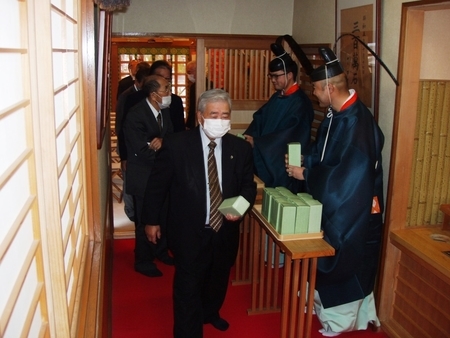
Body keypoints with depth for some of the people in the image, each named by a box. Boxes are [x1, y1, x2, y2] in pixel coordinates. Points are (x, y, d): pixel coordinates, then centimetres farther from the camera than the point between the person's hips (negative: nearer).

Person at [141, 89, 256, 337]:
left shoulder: (241, 148, -6)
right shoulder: (176, 144, -15)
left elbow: (248, 185, 5)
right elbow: (157, 184, -5)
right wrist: (151, 220, 1)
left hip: (225, 230, 4)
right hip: (189, 232, -4)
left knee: (218, 280, 26)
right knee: (188, 287, 7)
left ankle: (210, 312, 55)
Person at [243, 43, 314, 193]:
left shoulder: (300, 103, -16)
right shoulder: (276, 97, 10)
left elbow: (286, 136, -22)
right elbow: (259, 119, 7)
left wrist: (256, 142, -21)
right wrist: (247, 137, -12)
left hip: (284, 165, -7)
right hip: (266, 160, 7)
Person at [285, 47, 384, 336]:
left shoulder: (357, 122, -28)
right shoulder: (337, 114, 2)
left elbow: (347, 174, -28)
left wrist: (306, 173, -21)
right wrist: (303, 159, -4)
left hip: (351, 208, -9)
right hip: (333, 202, 9)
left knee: (346, 261, 8)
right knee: (331, 257, 22)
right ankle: (327, 303, 41)